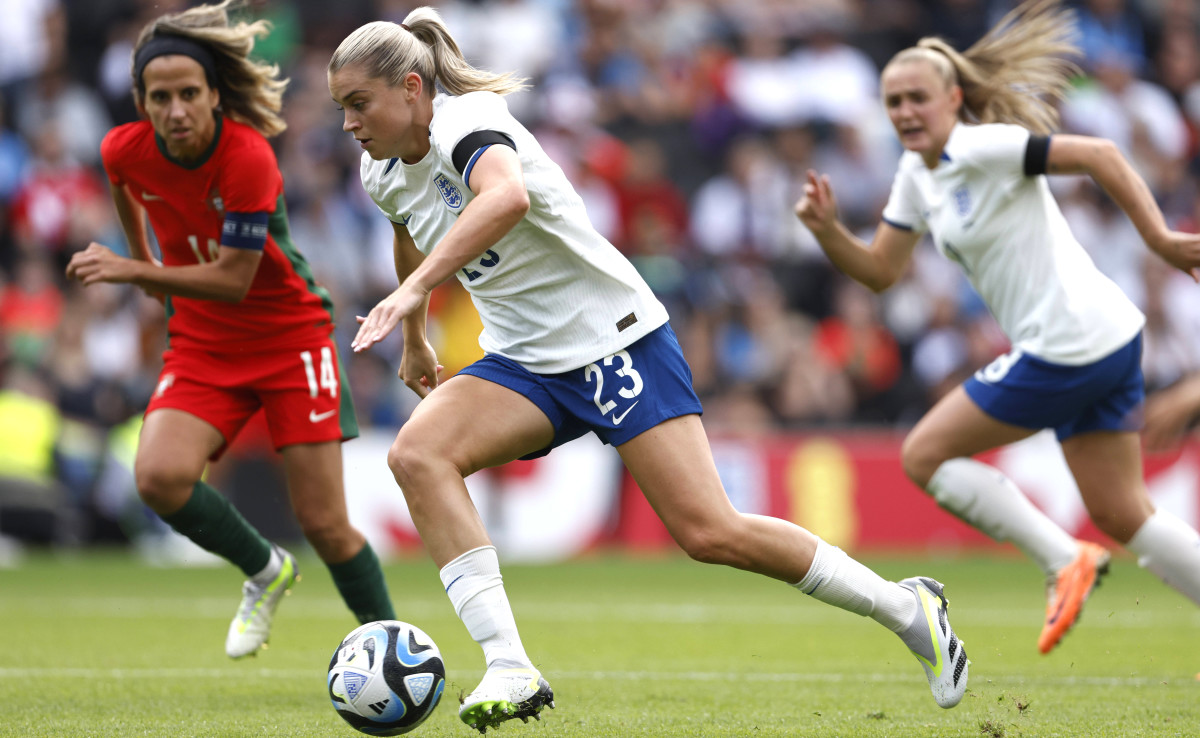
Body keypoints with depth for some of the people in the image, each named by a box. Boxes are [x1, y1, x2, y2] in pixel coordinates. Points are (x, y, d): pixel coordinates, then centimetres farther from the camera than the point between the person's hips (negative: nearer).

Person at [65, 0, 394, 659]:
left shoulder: (247, 157, -26)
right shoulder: (126, 150, -11)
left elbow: (232, 281, -26)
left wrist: (136, 273, -32)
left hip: (290, 338, -4)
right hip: (202, 345, 4)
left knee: (324, 524, -7)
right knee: (158, 475, -23)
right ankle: (264, 571, 4)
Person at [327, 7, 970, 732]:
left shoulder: (466, 123, -23)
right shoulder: (384, 171, 3)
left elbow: (507, 196, -48)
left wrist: (412, 289, -55)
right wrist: (415, 340, 37)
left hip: (615, 339, -8)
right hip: (524, 363, 8)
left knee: (711, 532, -13)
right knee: (417, 452, -20)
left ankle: (908, 608, 8)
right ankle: (509, 669, -24)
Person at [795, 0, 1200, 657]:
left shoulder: (982, 148, -14)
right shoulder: (917, 173, 13)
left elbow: (1098, 154, -18)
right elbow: (881, 271, 17)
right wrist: (826, 229, 0)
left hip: (1063, 349, -10)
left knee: (924, 456, 0)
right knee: (1122, 516, 12)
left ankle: (1064, 560, -2)